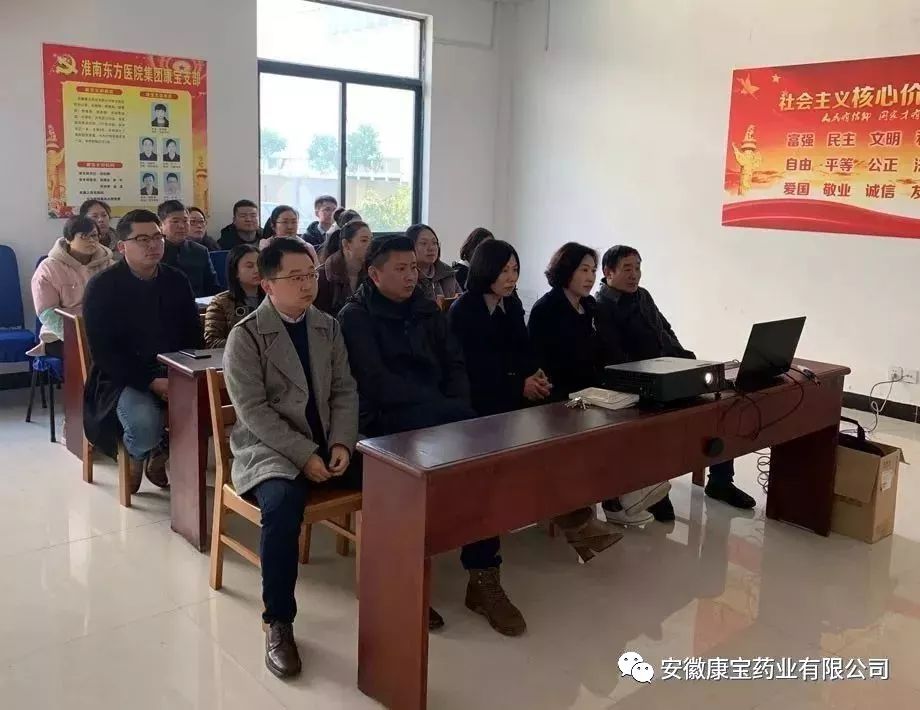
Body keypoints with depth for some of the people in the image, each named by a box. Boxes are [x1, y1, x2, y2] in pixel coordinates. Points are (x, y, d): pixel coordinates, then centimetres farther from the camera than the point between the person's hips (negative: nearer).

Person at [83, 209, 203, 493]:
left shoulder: (177, 280, 8)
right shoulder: (102, 286, -6)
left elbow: (193, 335, 12)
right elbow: (104, 353, -11)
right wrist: (152, 382, -21)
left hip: (173, 373, 5)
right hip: (124, 378, -4)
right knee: (145, 424, -33)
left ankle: (161, 454, 8)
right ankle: (136, 457, 8)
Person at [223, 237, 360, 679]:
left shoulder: (328, 327, 9)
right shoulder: (245, 336, -6)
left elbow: (345, 392, 8)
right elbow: (253, 411, -13)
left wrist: (341, 444, -9)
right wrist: (304, 455, -20)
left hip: (328, 445, 5)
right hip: (269, 449, -5)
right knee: (282, 503, -36)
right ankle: (278, 622, -18)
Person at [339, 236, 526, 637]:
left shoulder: (427, 311, 18)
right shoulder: (355, 317, -1)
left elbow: (454, 366, 13)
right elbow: (378, 386, -13)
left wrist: (458, 410, -7)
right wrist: (448, 409, -15)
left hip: (440, 416, 6)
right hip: (385, 423, -6)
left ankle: (483, 576, -17)